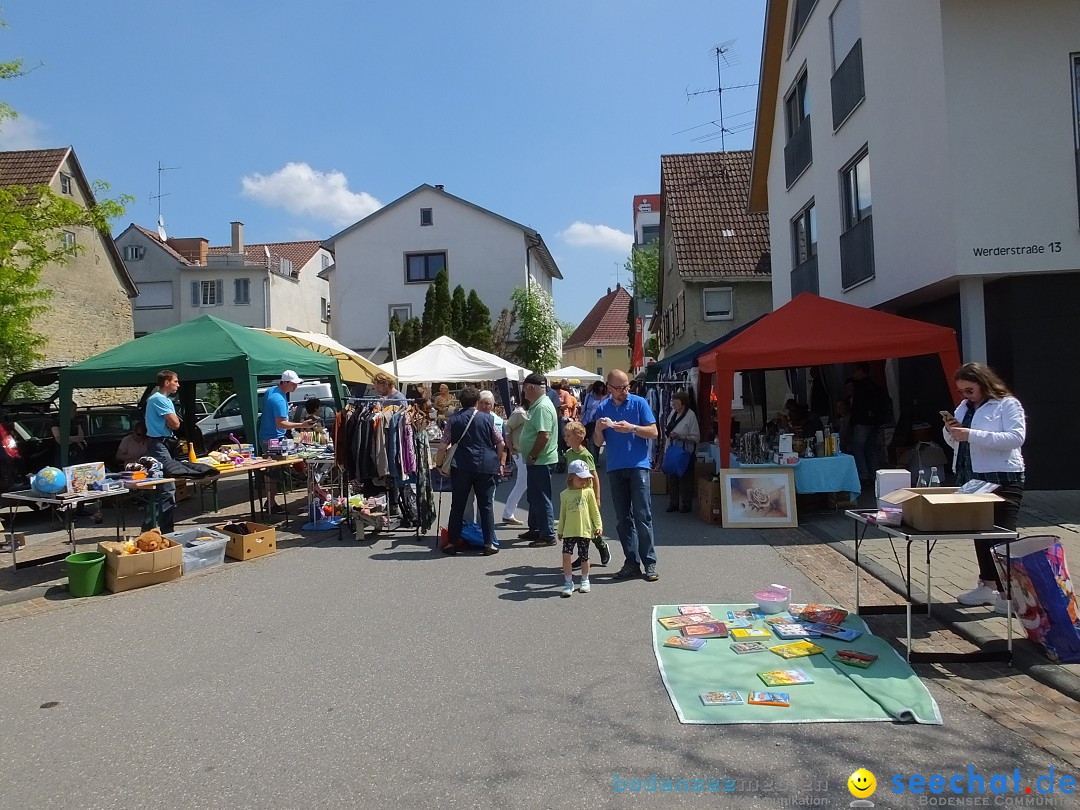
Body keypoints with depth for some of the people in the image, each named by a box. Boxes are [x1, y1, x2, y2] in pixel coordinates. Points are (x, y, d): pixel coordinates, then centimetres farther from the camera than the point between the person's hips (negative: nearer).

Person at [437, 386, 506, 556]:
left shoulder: (454, 420, 2)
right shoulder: (487, 418, 1)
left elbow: (443, 447, 0)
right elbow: (501, 444, 3)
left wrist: (439, 464, 13)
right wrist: (501, 463, 15)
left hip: (461, 467, 1)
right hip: (486, 466, 0)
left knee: (457, 506, 9)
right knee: (486, 505, 6)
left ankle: (453, 543, 14)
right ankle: (489, 543, 7)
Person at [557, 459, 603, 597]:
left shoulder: (588, 492, 0)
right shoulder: (565, 494, 2)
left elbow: (595, 510, 5)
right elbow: (562, 514, 9)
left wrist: (598, 525, -1)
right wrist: (560, 531, 11)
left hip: (585, 530, 0)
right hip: (569, 531, 0)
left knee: (584, 557, 8)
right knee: (566, 555, -10)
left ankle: (585, 581, 28)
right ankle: (568, 583, 3)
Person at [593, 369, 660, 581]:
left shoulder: (639, 403, 0)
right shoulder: (603, 408, 9)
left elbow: (654, 432, -3)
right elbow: (598, 442, 10)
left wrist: (631, 428, -17)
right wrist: (598, 429, -11)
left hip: (638, 466, -4)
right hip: (615, 468, 4)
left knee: (642, 516, -6)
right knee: (623, 518, 7)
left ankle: (649, 563, 0)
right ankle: (631, 562, 14)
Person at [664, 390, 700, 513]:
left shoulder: (691, 415, -13)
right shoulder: (673, 413, 7)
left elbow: (696, 437, -15)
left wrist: (679, 436, -22)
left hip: (685, 453, -6)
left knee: (685, 479, 3)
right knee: (672, 478, 10)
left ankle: (686, 504, 15)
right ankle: (673, 503, 22)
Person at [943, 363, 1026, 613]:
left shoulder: (1008, 404, -7)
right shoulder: (964, 407, 14)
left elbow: (1016, 437, -22)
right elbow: (955, 442, 20)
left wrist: (972, 435, -28)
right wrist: (950, 431, -3)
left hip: (1001, 480, -7)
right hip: (971, 480, 8)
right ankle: (988, 585, 26)